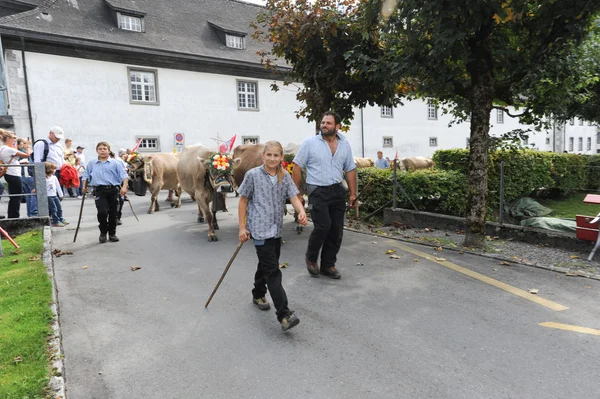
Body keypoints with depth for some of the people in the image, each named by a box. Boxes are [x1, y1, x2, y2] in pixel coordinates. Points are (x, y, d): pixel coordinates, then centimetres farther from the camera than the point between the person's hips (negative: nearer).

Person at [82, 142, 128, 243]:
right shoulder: (91, 163, 11)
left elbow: (124, 176, -3)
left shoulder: (115, 163, 3)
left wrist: (124, 187, -16)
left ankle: (112, 233, 22)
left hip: (113, 190, 0)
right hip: (100, 190, 0)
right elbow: (86, 176, 19)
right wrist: (84, 187, 9)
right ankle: (103, 232, 8)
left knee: (113, 213, 7)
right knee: (102, 212, -14)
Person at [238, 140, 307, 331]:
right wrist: (242, 227, -4)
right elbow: (243, 201, -1)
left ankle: (258, 294, 44)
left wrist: (301, 212, -26)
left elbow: (294, 197, -5)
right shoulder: (253, 175, -7)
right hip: (260, 229, -5)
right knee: (272, 270, -10)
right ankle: (284, 315, -11)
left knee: (266, 264, 20)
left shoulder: (285, 176, 4)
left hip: (277, 229, 5)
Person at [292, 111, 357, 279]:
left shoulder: (345, 145, 9)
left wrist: (353, 193, 8)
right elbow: (297, 168, -2)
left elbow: (350, 170, 13)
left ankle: (328, 265, 21)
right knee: (323, 226, -16)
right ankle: (311, 257, 11)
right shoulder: (310, 143, -3)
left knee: (337, 229, 5)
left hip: (337, 191, 5)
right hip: (317, 191, -4)